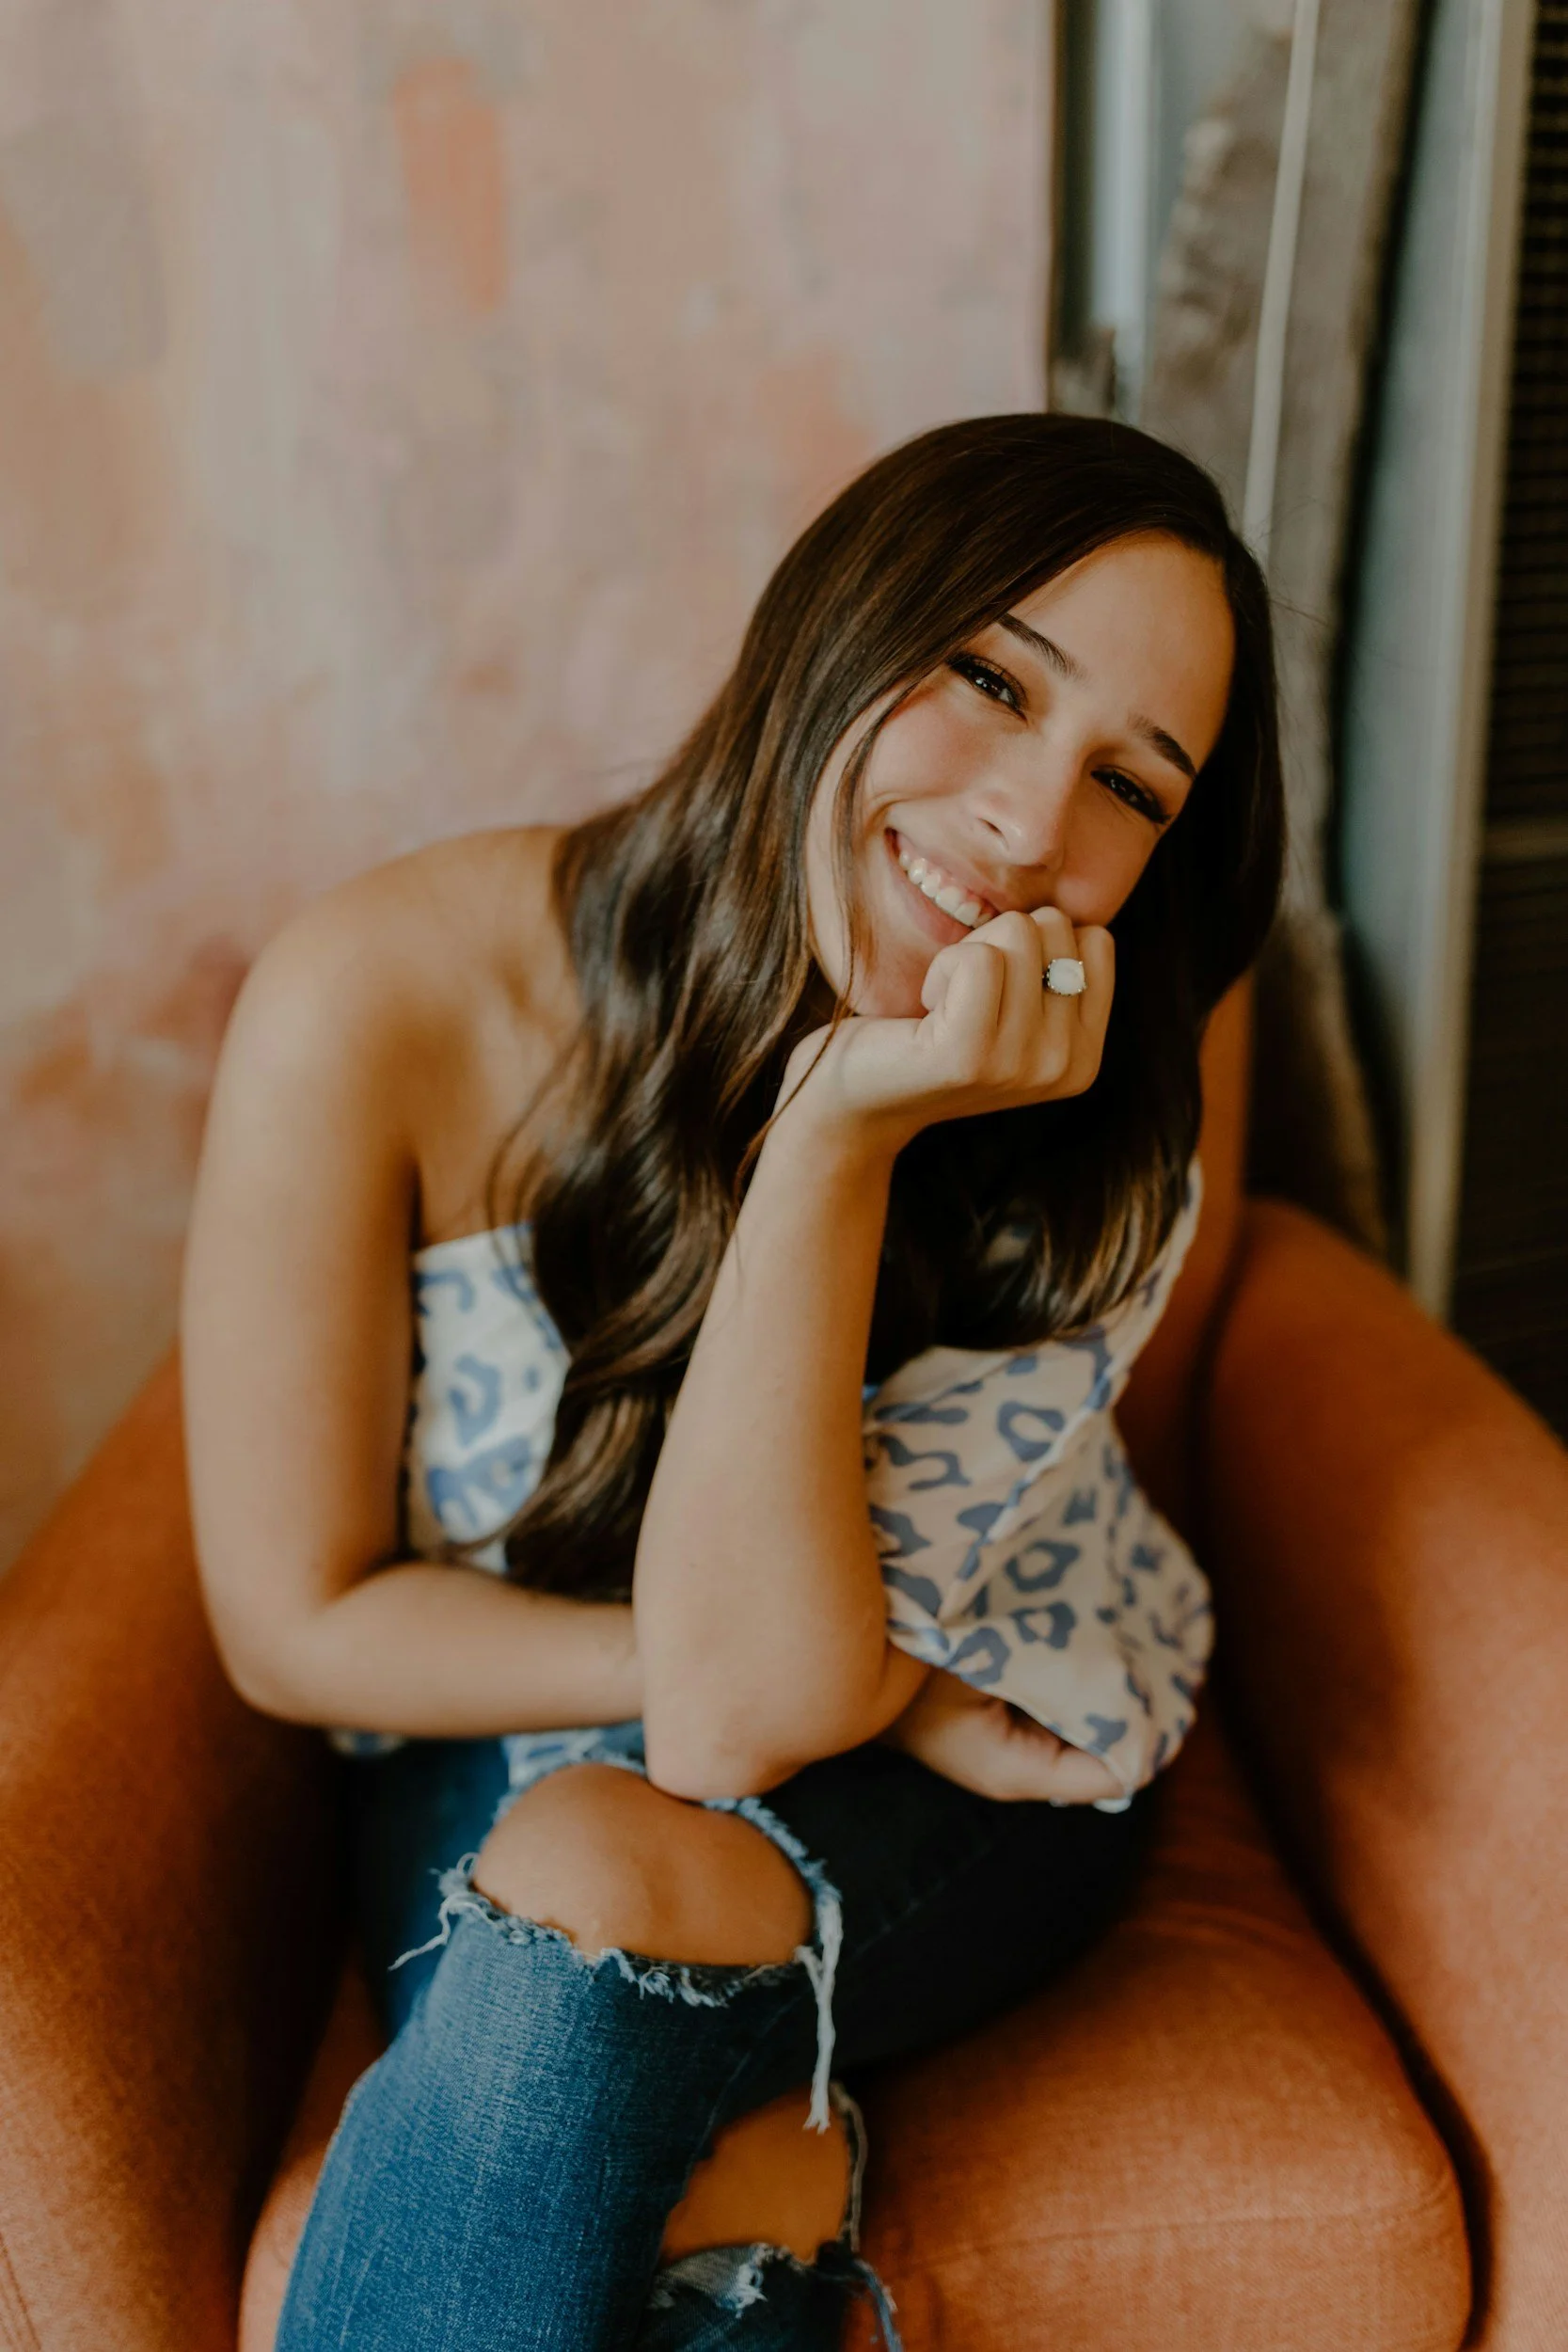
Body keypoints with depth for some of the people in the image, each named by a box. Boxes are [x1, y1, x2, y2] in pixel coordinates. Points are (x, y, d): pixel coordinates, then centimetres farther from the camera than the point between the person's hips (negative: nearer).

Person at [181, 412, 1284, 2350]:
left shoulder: (1092, 1163, -18)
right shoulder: (381, 1003, -22)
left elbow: (747, 1708, -26)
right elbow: (301, 1624, -14)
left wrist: (841, 1139, -34)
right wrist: (839, 1680, -15)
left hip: (965, 1780, 1)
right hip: (488, 1760, 0)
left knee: (594, 1882, -31)